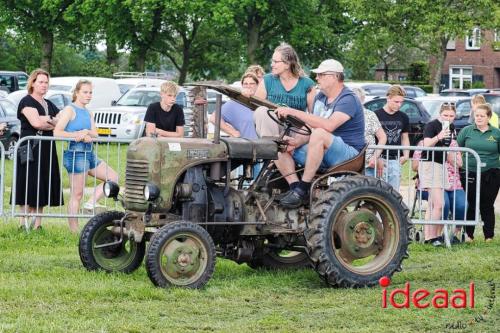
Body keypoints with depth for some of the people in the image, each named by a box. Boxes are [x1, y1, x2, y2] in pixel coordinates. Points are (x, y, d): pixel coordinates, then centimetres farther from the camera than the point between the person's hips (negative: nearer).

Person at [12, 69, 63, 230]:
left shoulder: (49, 105, 20)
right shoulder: (27, 102, -3)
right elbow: (36, 122, -18)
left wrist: (46, 120, -8)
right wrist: (53, 121, -2)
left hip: (47, 150, 7)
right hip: (30, 149, -7)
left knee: (43, 187, 4)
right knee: (29, 187, -10)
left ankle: (37, 224, 7)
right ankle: (24, 223, -8)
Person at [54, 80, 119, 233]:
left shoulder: (88, 113, 17)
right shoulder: (70, 110, -6)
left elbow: (95, 134, 5)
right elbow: (57, 132, -16)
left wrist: (86, 132, -16)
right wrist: (77, 135, -17)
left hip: (89, 153, 8)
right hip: (75, 153, -8)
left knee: (113, 177, 6)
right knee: (77, 194, -6)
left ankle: (91, 203, 3)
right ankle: (74, 231, -3)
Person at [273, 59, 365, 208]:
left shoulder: (348, 99, -13)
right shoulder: (320, 98, 15)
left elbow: (329, 125, -31)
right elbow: (311, 129, 10)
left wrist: (295, 112, -31)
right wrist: (297, 142, -12)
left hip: (348, 153, -9)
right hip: (321, 152, 9)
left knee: (320, 134, -38)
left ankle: (303, 188, -33)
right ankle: (294, 186, -23)